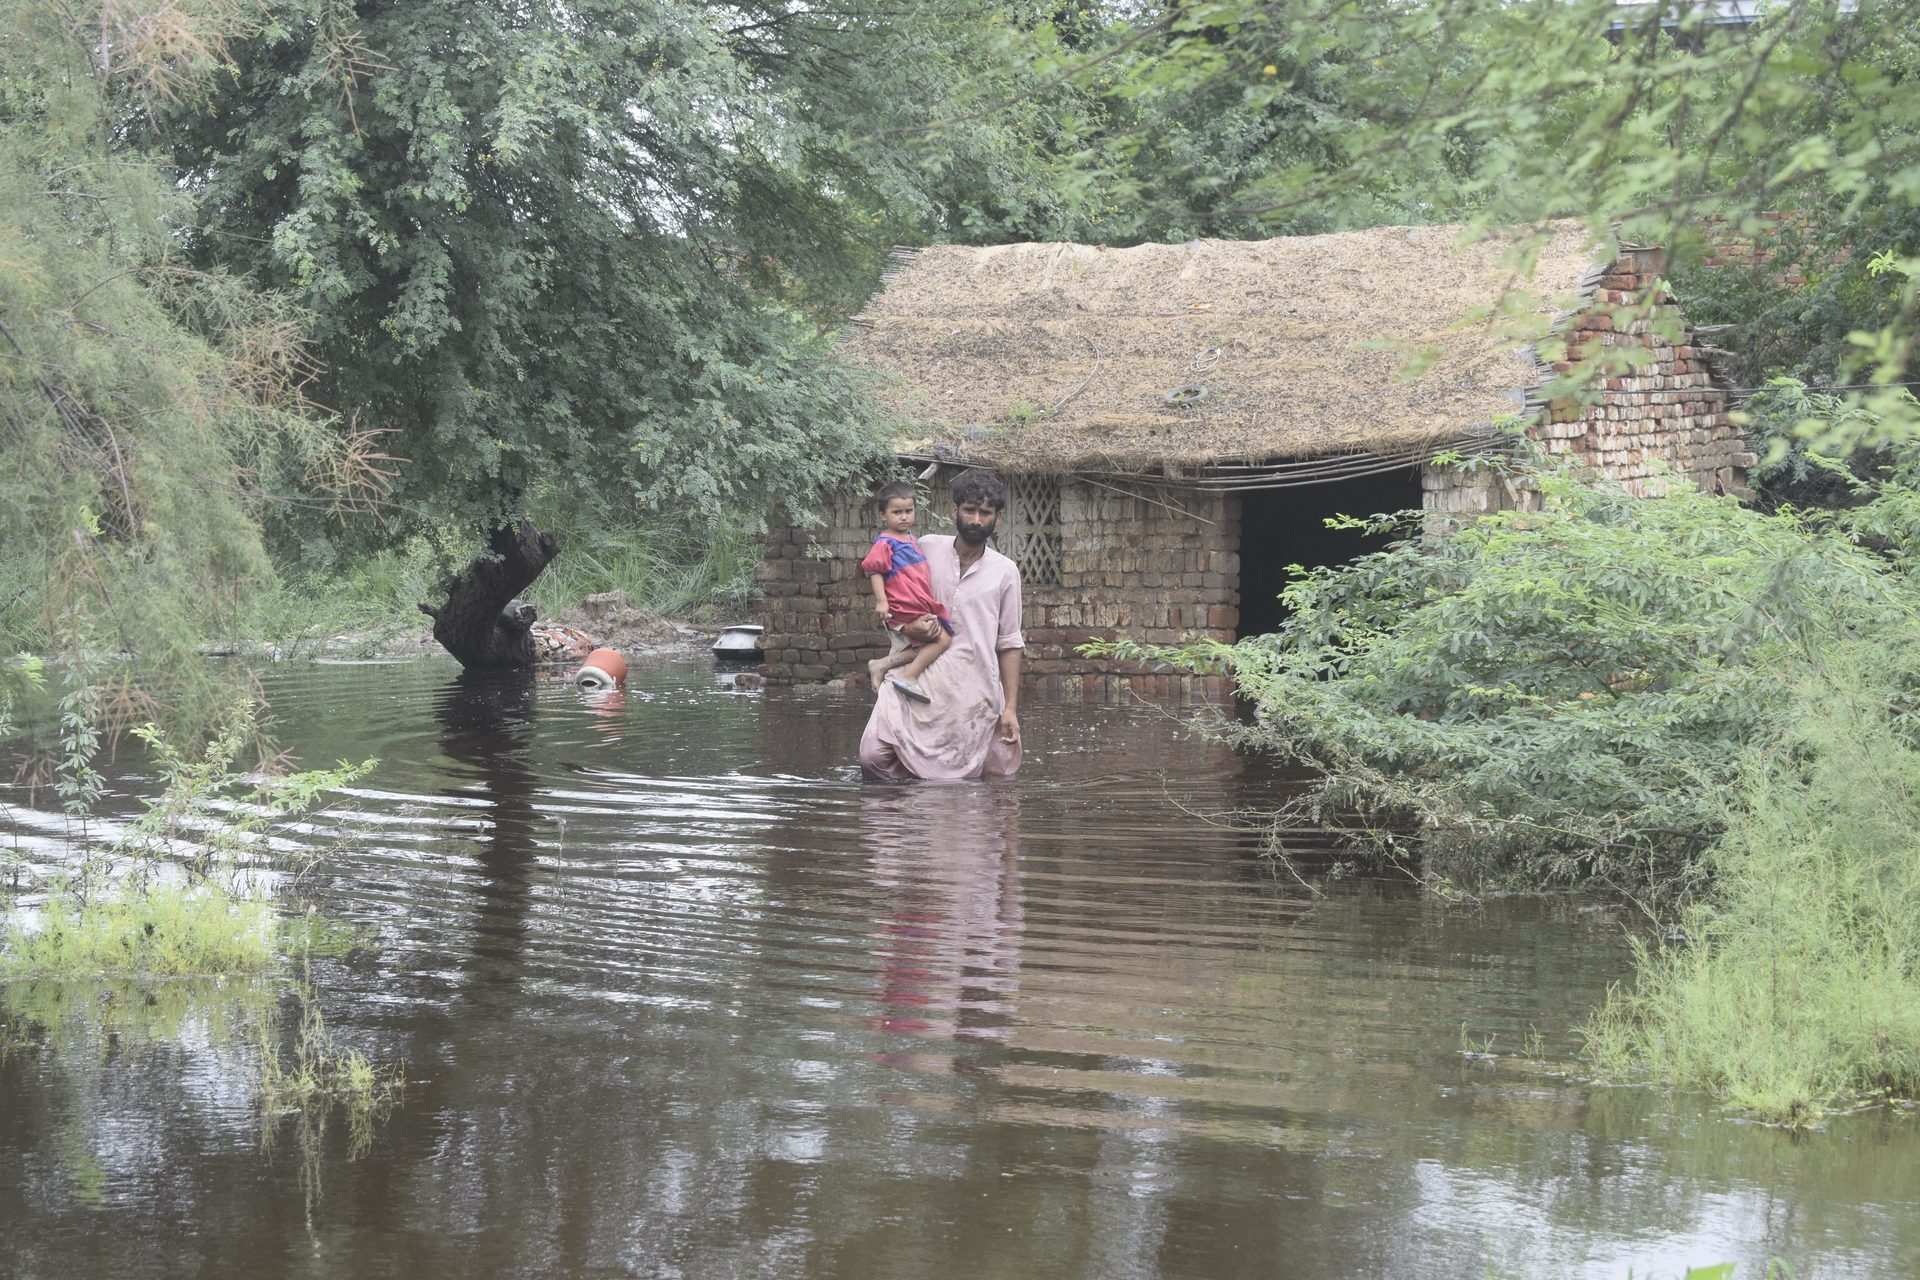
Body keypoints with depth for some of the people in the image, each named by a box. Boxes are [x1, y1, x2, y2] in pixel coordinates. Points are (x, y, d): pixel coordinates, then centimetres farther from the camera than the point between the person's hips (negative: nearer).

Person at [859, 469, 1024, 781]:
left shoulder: (1005, 572, 6)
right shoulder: (927, 548, 6)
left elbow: (1009, 643, 8)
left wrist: (1010, 707, 1)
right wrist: (907, 623, -5)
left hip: (973, 693, 1)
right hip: (919, 681, 0)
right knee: (873, 755, -17)